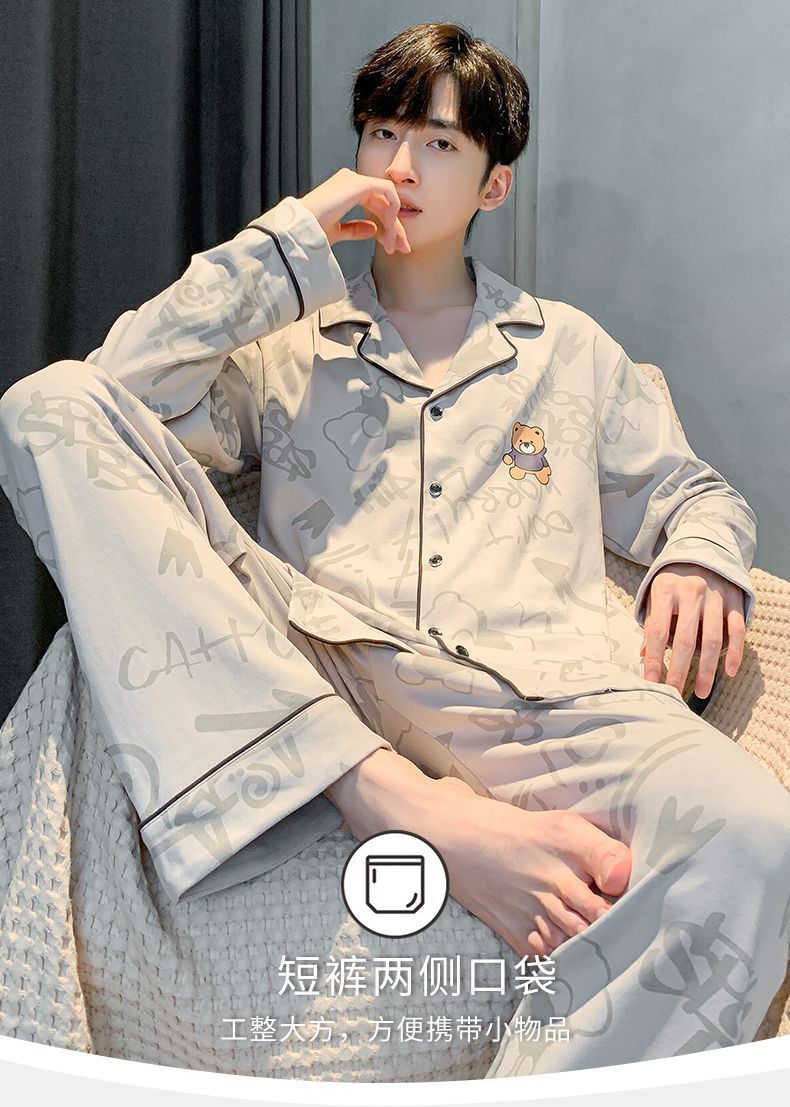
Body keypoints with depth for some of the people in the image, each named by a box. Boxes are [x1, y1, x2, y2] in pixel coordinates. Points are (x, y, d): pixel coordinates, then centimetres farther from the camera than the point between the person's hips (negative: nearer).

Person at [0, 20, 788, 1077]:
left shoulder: (570, 348, 28)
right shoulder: (287, 345, 25)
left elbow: (692, 492, 30)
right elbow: (115, 396, 8)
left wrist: (702, 558, 4)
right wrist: (290, 236, 7)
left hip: (533, 686, 0)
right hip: (307, 688, 2)